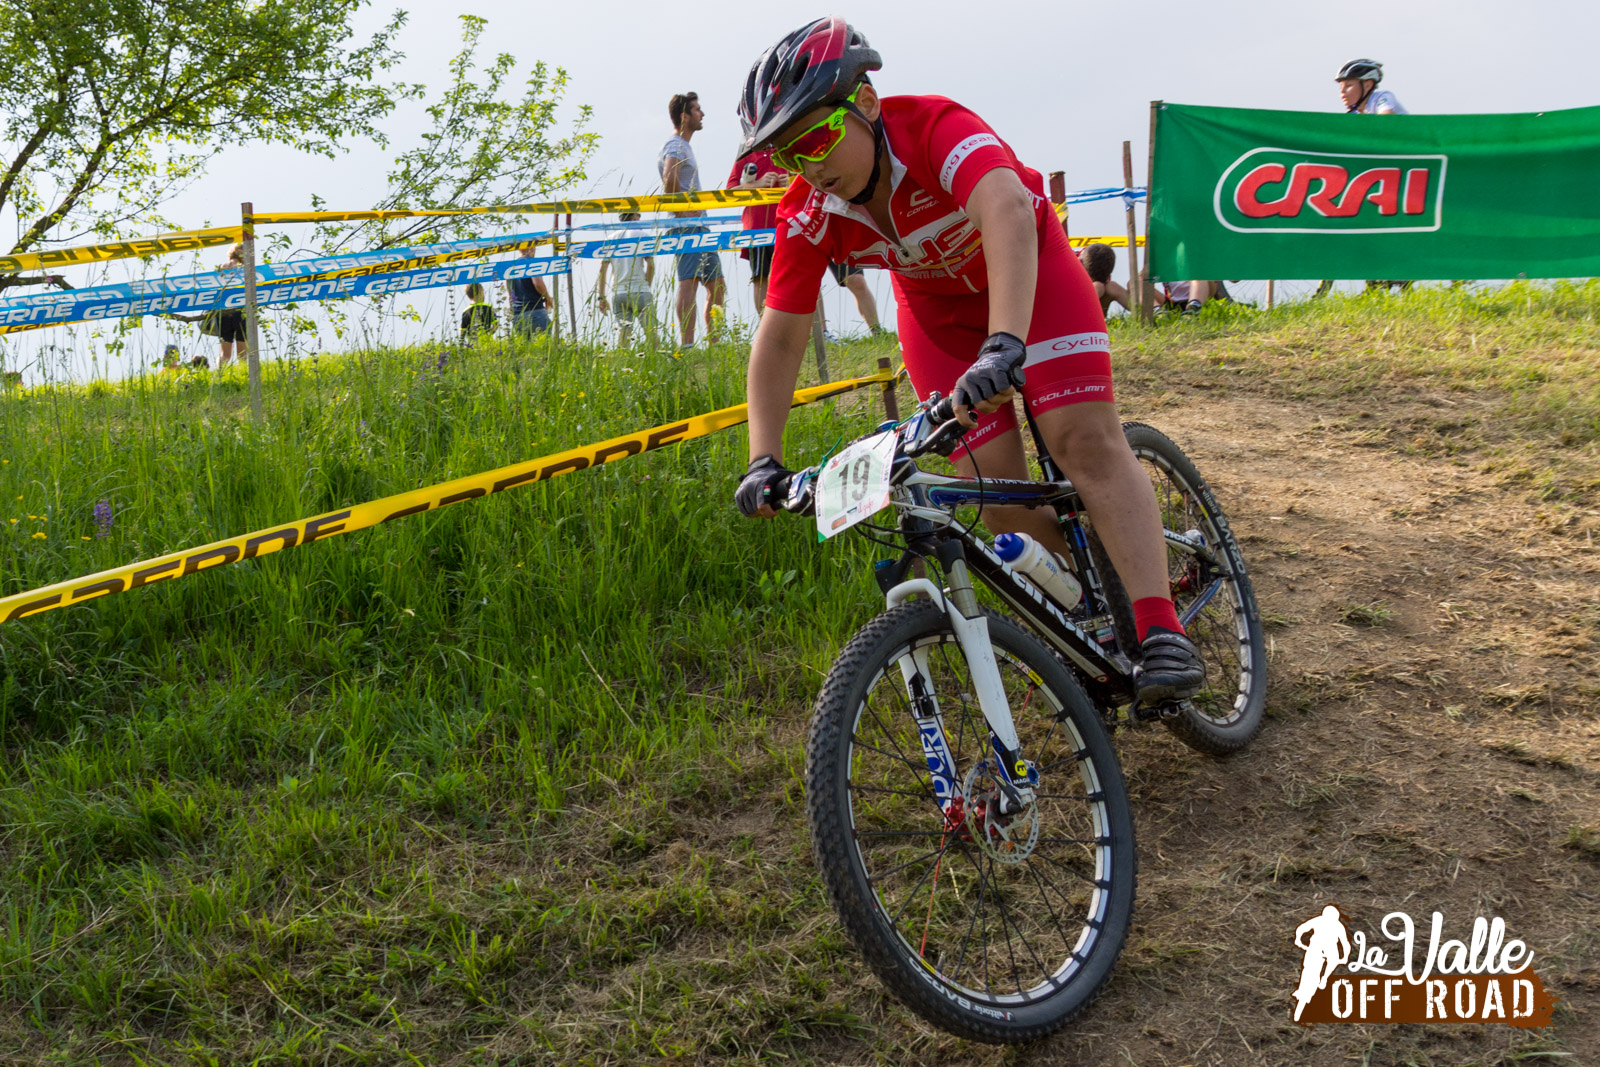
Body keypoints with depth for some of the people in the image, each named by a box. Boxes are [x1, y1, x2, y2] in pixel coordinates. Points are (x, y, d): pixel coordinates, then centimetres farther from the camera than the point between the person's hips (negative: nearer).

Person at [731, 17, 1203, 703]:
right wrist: (763, 459, -24)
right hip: (936, 306, 4)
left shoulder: (934, 127, -35)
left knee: (1086, 439, -22)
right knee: (997, 490, -10)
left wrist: (1005, 345, -69)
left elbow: (1006, 213, -54)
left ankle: (1162, 634, -25)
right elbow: (780, 338, -15)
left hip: (1029, 268, -3)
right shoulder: (808, 214, -21)